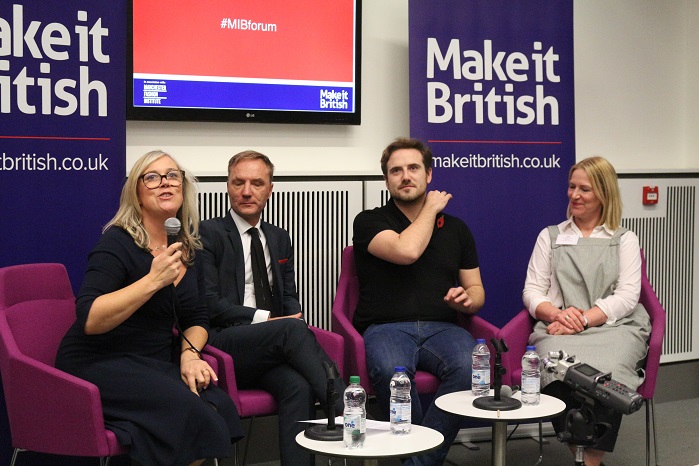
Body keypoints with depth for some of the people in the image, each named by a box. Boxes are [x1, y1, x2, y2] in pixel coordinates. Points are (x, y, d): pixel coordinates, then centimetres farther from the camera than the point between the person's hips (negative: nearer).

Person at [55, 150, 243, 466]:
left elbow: (197, 318, 15)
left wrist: (190, 355, -6)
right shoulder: (118, 243, -11)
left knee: (220, 405, -21)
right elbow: (88, 321, -21)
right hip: (98, 364, -6)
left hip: (157, 364, 6)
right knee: (187, 410, -29)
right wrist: (153, 280, -26)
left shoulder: (190, 250, 8)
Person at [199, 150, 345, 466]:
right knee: (292, 328, -32)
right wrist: (265, 319, -14)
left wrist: (293, 316, -5)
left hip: (269, 353, 5)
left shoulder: (279, 238, 21)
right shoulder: (209, 233, 2)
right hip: (224, 343, -4)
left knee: (299, 386, -30)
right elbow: (210, 304, -7)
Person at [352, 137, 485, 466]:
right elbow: (407, 250, -13)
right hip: (386, 328, -3)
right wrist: (431, 209, 3)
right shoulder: (370, 222, 8)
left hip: (442, 327, 3)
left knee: (470, 366, -32)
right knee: (392, 371, -38)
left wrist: (468, 299, -3)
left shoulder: (456, 229, 20)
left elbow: (476, 289, 23)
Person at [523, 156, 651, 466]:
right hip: (560, 329, 1)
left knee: (605, 371, -36)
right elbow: (532, 292, 13)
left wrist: (584, 319, -11)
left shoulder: (625, 240, 18)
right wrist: (557, 314, -9)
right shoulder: (550, 236, 22)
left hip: (615, 327, -1)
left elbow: (627, 297, 5)